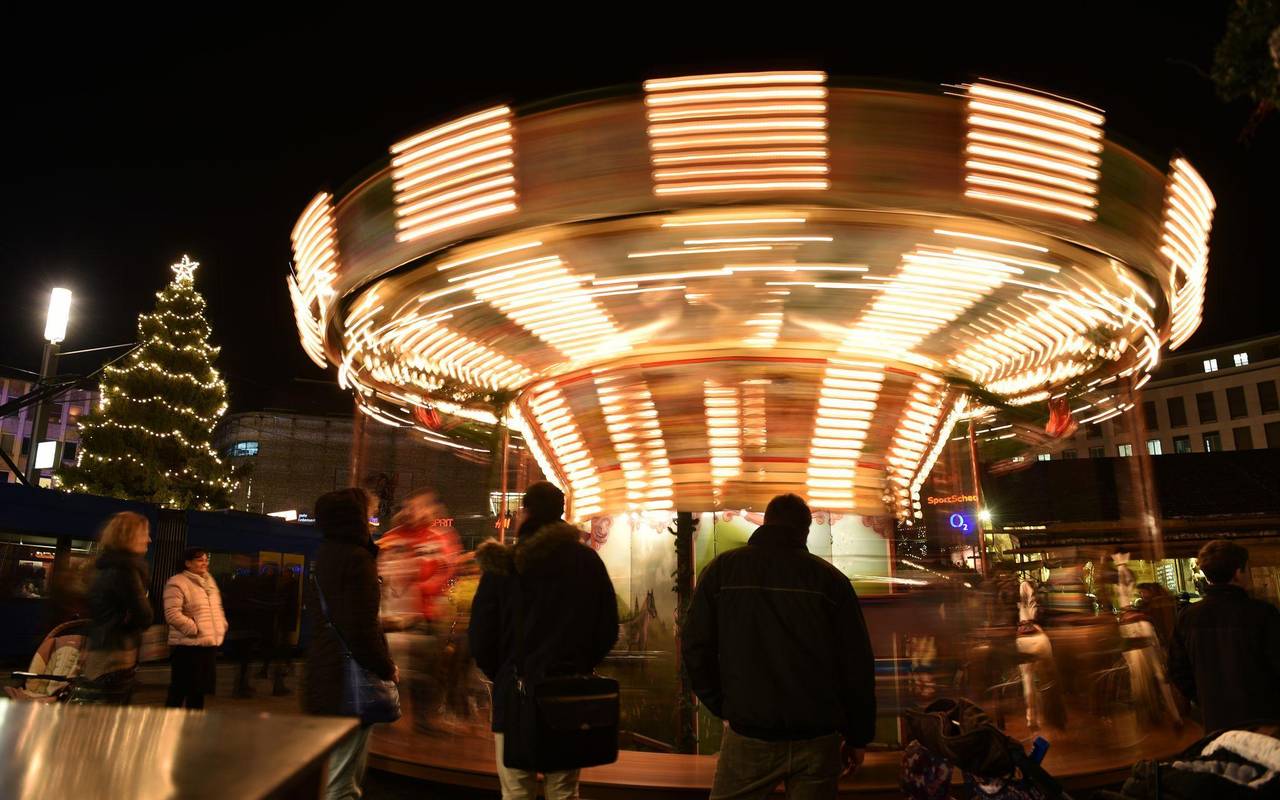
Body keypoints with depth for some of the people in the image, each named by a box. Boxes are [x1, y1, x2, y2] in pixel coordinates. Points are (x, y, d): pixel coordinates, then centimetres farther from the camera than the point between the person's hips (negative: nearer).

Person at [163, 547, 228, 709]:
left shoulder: (209, 581, 16)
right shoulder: (177, 583, -10)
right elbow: (172, 614, -19)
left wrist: (222, 626, 11)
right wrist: (194, 629, -18)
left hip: (210, 644, 8)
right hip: (187, 646, -8)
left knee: (199, 690, 14)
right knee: (179, 691, -1)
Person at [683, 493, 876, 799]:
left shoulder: (723, 569, 2)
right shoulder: (830, 578, 0)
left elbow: (696, 648, 0)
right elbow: (857, 664, 1)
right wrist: (857, 737, 10)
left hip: (748, 734, -1)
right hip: (817, 738, 1)